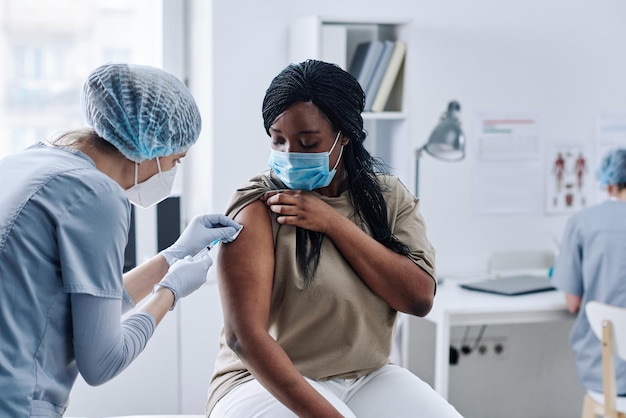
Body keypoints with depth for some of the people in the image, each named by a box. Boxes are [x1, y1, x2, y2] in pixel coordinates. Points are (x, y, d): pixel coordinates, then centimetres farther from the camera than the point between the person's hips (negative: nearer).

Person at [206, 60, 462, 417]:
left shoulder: (389, 197, 4)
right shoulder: (258, 207, -11)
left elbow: (419, 298, -9)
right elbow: (244, 334, -19)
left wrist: (332, 222, -14)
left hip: (370, 378, 4)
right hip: (271, 382, -4)